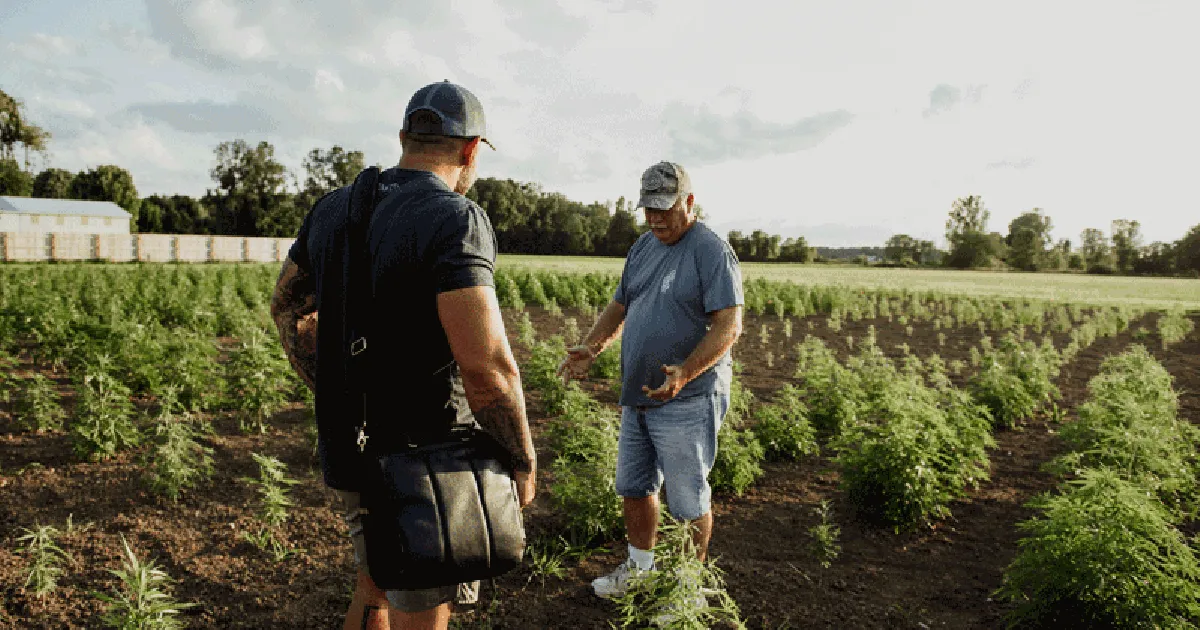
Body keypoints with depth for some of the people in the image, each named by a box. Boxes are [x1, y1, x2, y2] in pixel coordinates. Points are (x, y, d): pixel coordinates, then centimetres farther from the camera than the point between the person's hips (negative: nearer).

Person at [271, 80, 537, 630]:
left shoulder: (332, 209, 5)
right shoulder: (455, 219, -20)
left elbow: (287, 307, 17)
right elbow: (487, 366, -27)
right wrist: (522, 461, -13)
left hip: (349, 447, 7)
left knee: (375, 585, 26)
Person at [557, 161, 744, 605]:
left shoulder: (712, 250, -13)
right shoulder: (643, 247, 12)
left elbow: (729, 325, -21)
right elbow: (619, 306, 18)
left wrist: (685, 374, -34)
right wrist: (590, 348, 1)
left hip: (687, 402, -8)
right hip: (637, 398, 8)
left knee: (689, 501, 4)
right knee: (633, 488, 18)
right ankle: (639, 567, 38)